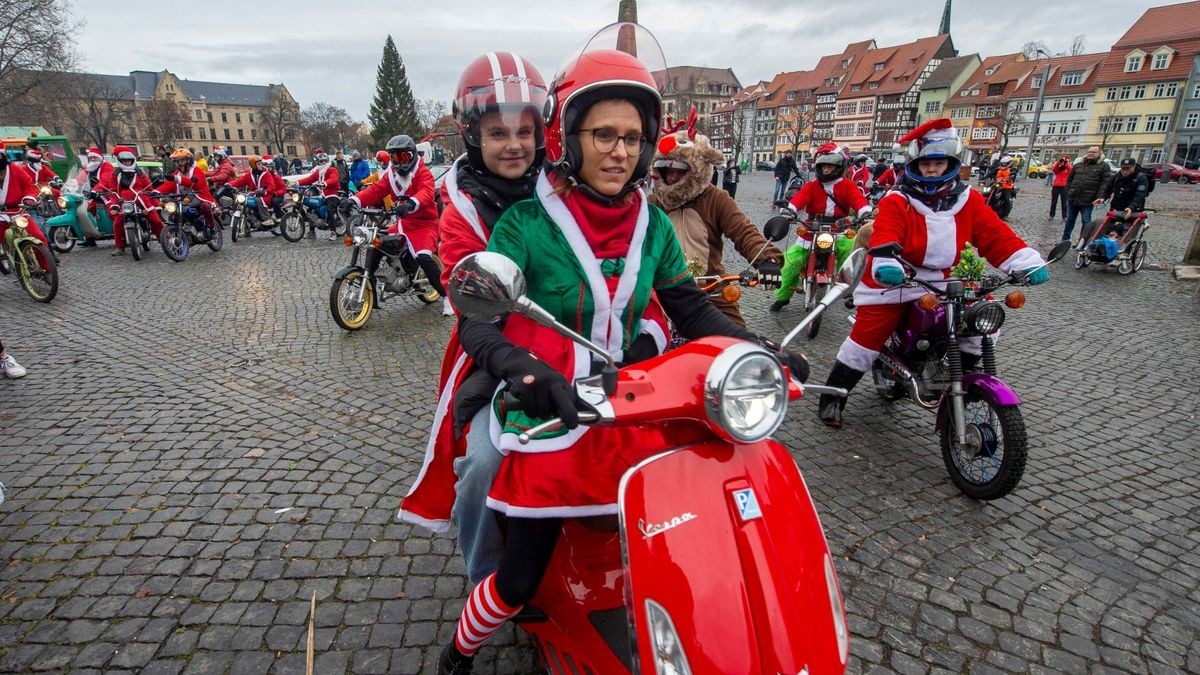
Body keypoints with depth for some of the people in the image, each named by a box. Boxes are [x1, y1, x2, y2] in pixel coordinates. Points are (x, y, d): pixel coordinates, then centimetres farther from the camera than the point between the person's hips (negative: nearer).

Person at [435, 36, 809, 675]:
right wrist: (523, 369, -36)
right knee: (518, 580, 5)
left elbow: (690, 308, 6)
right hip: (552, 420, -4)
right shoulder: (526, 223, -10)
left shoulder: (652, 224, 4)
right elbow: (476, 320, -16)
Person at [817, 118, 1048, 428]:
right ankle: (832, 398, 9)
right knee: (864, 342, -6)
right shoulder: (896, 202, -10)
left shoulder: (968, 200, 5)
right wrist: (885, 264, -48)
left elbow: (996, 235, -1)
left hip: (939, 284, 5)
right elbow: (884, 236, -27)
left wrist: (1027, 261, -16)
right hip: (893, 283, -5)